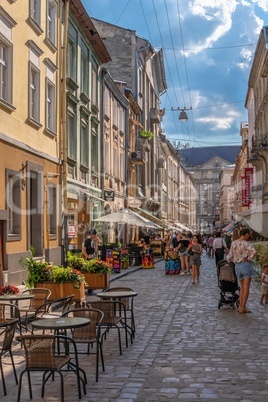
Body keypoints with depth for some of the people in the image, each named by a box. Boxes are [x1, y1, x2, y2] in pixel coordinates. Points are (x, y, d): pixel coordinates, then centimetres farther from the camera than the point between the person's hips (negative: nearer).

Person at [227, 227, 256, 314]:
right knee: (246, 288, 1)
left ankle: (241, 306, 14)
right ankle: (243, 307, 1)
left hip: (237, 266, 6)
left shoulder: (233, 243, 7)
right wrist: (249, 259, -12)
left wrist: (229, 261, 29)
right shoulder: (245, 243, -11)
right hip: (246, 265, -6)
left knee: (242, 287, 18)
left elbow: (229, 257, 10)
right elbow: (253, 252, -27)